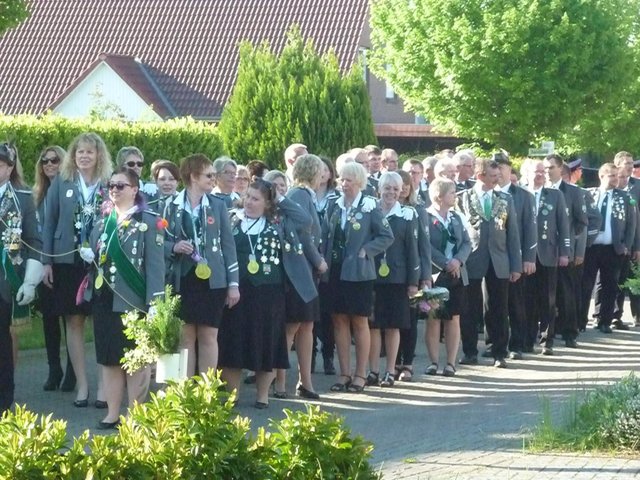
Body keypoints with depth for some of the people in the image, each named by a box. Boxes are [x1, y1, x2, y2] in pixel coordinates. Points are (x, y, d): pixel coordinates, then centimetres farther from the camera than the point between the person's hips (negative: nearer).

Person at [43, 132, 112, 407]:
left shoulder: (110, 185, 0)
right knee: (74, 322, 5)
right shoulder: (61, 183, 4)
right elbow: (49, 223, 5)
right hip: (68, 261, 2)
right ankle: (82, 385, 12)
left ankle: (104, 385, 4)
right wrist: (46, 262, 1)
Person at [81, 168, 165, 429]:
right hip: (104, 299, 6)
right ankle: (112, 413, 14)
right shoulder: (102, 221, 14)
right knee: (109, 358, 8)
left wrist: (155, 302, -18)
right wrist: (89, 256, 0)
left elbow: (155, 263, -11)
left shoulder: (148, 221, -6)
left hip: (133, 301, -6)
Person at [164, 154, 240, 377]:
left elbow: (228, 245, 5)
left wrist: (233, 283, 0)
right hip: (183, 280, 0)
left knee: (209, 336, 0)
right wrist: (174, 247, -15)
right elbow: (161, 243, 9)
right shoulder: (173, 206, 2)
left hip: (212, 280, 0)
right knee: (185, 336, 1)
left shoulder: (218, 205, 6)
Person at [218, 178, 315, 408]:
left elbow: (306, 220, -2)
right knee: (233, 342, 0)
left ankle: (262, 395, 16)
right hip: (238, 291, -1)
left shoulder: (279, 221, 8)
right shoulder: (232, 220, 5)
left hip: (270, 292, 1)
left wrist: (281, 200, -1)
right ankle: (231, 395, 10)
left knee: (267, 343, 5)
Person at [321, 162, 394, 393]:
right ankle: (344, 373, 13)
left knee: (359, 322, 2)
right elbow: (324, 237, 9)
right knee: (339, 320, 6)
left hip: (359, 272, -4)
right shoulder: (333, 206, 8)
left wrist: (365, 251, -11)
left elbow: (387, 236, -4)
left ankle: (360, 374, 8)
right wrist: (323, 261, -3)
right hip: (335, 271, 4)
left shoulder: (369, 207, -5)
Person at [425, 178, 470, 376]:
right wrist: (445, 264, -20)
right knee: (433, 319, 0)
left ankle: (451, 363, 6)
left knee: (453, 319, 4)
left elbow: (467, 243, 7)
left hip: (456, 276, 5)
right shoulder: (426, 218, -8)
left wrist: (458, 260, -11)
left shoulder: (456, 218, 13)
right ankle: (433, 362, 5)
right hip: (434, 275, -5)